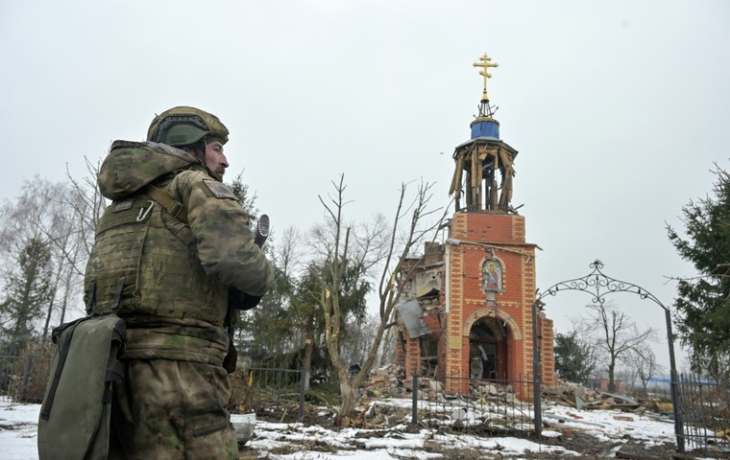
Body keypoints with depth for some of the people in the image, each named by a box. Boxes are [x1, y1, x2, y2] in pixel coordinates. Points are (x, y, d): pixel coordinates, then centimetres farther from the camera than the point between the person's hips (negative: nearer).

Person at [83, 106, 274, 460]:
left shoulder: (124, 201, 25)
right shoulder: (196, 183, 1)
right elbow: (231, 255, -18)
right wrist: (261, 281, 3)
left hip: (110, 369, 8)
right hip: (175, 370, -8)